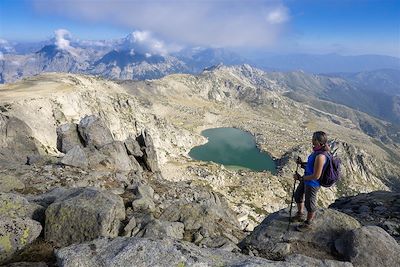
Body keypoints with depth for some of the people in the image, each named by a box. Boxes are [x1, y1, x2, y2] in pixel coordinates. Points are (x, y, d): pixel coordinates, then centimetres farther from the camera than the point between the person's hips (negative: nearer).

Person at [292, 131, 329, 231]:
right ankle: (300, 215, 50)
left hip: (312, 183, -9)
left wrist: (300, 178, -21)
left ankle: (308, 223, 39)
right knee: (298, 195, 26)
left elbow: (316, 176, -29)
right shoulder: (316, 150, -4)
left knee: (309, 203, 13)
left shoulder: (320, 156, -32)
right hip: (307, 179, 9)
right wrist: (302, 163, -3)